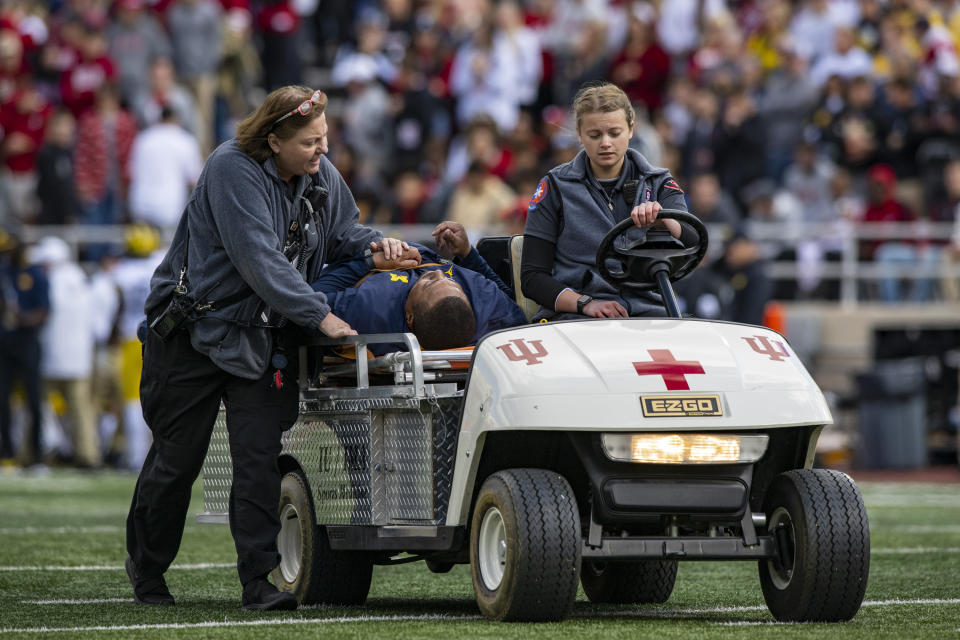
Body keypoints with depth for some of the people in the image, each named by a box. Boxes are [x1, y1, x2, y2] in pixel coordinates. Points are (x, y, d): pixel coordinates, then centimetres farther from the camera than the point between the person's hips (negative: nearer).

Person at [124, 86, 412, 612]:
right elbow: (259, 258, -29)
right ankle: (146, 567, 24)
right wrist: (319, 315, -32)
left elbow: (339, 234, 16)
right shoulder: (232, 169, -21)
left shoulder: (321, 176, 1)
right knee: (177, 457, 3)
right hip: (195, 328, -5)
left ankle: (257, 580, -8)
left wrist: (374, 243, -8)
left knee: (260, 455, -8)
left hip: (262, 336, 5)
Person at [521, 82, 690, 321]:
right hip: (573, 317, -3)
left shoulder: (658, 183, 14)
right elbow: (532, 277, 4)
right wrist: (586, 303, -13)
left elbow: (691, 246, -5)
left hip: (646, 312, 3)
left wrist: (661, 218, -27)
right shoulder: (556, 187, 8)